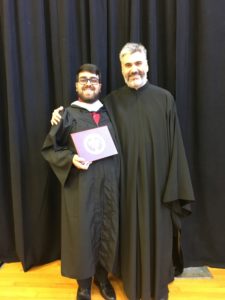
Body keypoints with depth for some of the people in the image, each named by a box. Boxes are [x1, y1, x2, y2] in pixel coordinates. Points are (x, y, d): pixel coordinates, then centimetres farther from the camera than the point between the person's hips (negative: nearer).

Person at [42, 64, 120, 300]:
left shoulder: (107, 113, 9)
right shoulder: (68, 115, -1)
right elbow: (49, 148, -1)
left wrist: (117, 176, 2)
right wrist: (70, 158, -18)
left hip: (107, 183, 3)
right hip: (80, 185, -3)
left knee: (107, 229, 11)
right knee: (82, 230, 6)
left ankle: (102, 276, 36)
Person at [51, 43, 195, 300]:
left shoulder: (164, 98, -2)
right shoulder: (112, 101, 2)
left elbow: (175, 145, -4)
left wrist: (175, 187, -5)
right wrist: (65, 114, -6)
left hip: (156, 181, -1)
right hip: (127, 182, 1)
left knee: (157, 232, 13)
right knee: (131, 232, 14)